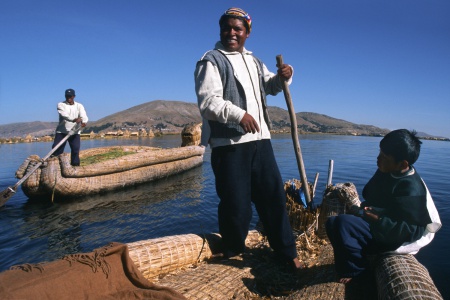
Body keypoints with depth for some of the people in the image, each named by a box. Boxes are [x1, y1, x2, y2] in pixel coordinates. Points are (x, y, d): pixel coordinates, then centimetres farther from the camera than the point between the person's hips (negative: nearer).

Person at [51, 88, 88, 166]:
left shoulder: (79, 106, 5)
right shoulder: (61, 104, 0)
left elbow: (84, 116, -13)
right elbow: (64, 115, -20)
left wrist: (84, 122, -38)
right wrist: (74, 119, -40)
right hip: (61, 131, 0)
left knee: (75, 149, -6)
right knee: (56, 148, -1)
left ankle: (75, 165, 0)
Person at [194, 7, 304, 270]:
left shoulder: (253, 61, 22)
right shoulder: (212, 60, -1)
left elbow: (270, 86, 33)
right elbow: (208, 101, -14)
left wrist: (282, 77, 10)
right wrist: (239, 114, -28)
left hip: (260, 140, 7)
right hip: (229, 145, -7)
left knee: (274, 196, 10)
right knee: (237, 205, -1)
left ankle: (287, 252, 24)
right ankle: (233, 253, 25)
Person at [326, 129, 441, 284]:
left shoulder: (412, 189, -25)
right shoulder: (387, 171, -1)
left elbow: (414, 231, -24)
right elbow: (369, 192, 18)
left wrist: (380, 221, -32)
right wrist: (368, 205, -1)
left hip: (389, 237, -9)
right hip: (376, 225, 9)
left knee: (343, 224, -30)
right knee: (332, 223, 9)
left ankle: (355, 269, -5)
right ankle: (346, 265, 18)